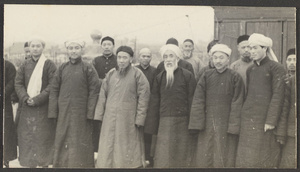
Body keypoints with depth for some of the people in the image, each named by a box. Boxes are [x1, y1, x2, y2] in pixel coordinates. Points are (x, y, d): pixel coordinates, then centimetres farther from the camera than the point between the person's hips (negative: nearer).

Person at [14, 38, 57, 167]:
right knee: (28, 137, 5)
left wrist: (37, 99, -15)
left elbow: (52, 86, -9)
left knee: (44, 137, -1)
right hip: (27, 108, 4)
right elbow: (18, 83, 6)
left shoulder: (49, 65, -3)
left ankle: (45, 163, 8)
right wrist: (25, 98, -10)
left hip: (43, 107, -4)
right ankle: (30, 163, 14)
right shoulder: (25, 65, 9)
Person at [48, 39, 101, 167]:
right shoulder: (62, 68, 9)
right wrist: (53, 112, 1)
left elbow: (94, 91, -5)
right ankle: (62, 165, 17)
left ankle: (81, 165, 12)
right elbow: (54, 90, 8)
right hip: (63, 113, 3)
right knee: (62, 142, 7)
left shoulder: (88, 68, -1)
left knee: (81, 144, 2)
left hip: (81, 113, -3)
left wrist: (90, 113, -11)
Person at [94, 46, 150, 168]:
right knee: (108, 149, 6)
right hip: (110, 119, 4)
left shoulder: (137, 74, -3)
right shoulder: (110, 74, 9)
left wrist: (139, 119, -10)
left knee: (128, 151, 3)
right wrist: (99, 115, 4)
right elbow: (102, 96, 10)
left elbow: (144, 97, -6)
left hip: (129, 120, -3)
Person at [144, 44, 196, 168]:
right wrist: (152, 127, 4)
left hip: (183, 122, -2)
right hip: (164, 124, 3)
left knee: (182, 157, 3)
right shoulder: (159, 78, 9)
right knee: (164, 158, 1)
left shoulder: (187, 76, -1)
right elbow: (154, 103, 8)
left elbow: (192, 100, -3)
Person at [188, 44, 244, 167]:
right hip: (208, 124, 3)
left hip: (226, 125, -2)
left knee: (225, 159, 1)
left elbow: (237, 104, -4)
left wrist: (233, 127, -11)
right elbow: (198, 101, 3)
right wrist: (196, 124, -5)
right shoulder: (206, 76, 6)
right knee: (204, 158, 3)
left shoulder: (235, 77, -1)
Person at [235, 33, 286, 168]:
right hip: (248, 118, 5)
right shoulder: (250, 70, 14)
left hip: (265, 119, -5)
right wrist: (243, 114, 11)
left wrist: (271, 120, -14)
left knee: (265, 157, 0)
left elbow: (278, 96, -9)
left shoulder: (276, 68, -4)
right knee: (247, 157, 3)